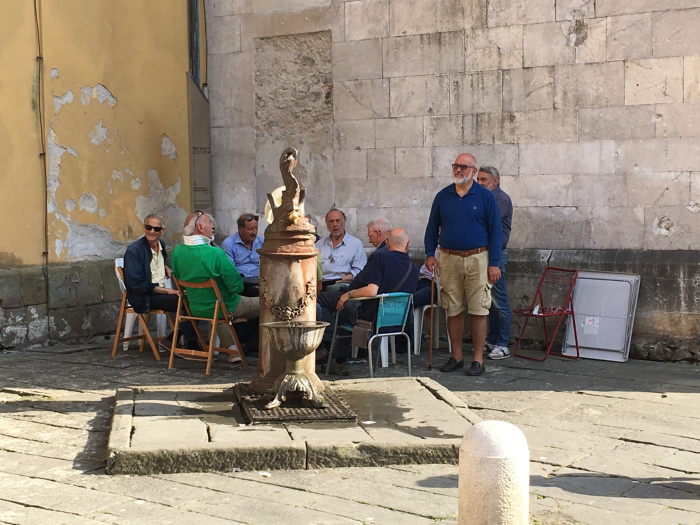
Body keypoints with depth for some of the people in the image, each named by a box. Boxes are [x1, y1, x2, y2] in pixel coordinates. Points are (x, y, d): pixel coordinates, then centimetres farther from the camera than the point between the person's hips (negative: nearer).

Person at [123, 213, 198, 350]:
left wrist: (166, 268, 11)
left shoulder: (161, 244, 13)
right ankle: (191, 346, -14)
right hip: (144, 298, -8)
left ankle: (170, 341, -4)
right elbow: (137, 284, -17)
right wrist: (166, 290, -18)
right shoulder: (134, 250, -11)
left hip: (162, 291, 8)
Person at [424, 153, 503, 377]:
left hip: (477, 259, -3)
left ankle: (478, 360, 6)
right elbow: (432, 228, 14)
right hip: (449, 259, 3)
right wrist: (430, 254, 0)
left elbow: (495, 231, -1)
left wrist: (494, 263, -7)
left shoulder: (485, 197, 0)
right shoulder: (442, 196, 8)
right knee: (453, 311, 7)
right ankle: (456, 357, 18)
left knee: (478, 312, -2)